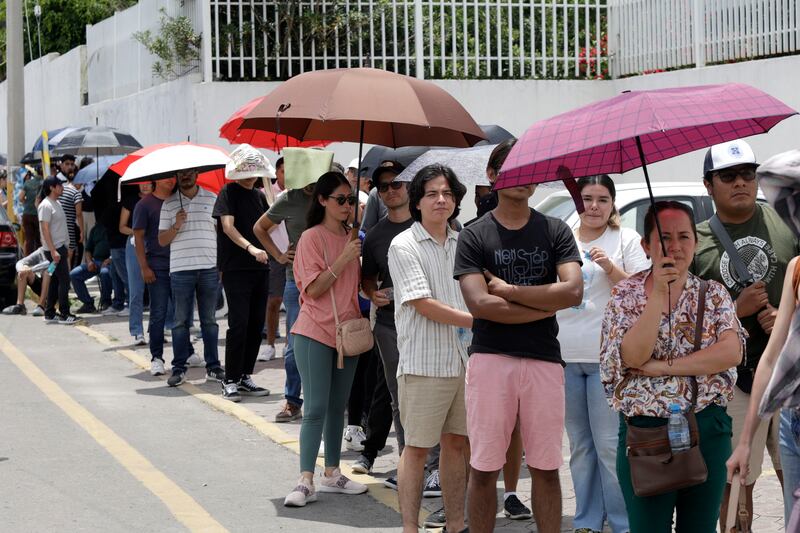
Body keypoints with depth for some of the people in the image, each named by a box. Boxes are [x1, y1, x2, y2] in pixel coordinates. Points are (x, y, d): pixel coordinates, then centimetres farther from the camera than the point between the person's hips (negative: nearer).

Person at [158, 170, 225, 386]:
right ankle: (179, 368, 7)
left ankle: (213, 367, 11)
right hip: (180, 270, 0)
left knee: (209, 320, 6)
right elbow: (162, 240, 6)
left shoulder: (212, 199, 8)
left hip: (209, 268, 1)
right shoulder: (169, 204, 6)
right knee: (181, 321, 2)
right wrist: (176, 226, -13)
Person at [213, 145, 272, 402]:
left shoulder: (259, 195, 15)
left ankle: (245, 377, 15)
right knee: (239, 323, -10)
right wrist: (250, 248, -30)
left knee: (256, 324, 7)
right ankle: (230, 381, -4)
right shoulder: (228, 193, -4)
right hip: (236, 268, -6)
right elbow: (228, 227, -16)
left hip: (260, 268, 6)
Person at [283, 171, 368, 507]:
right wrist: (343, 260, -20)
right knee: (316, 407, -10)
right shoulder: (312, 238, -9)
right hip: (315, 332, -6)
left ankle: (332, 474, 19)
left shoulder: (351, 238, 11)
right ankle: (306, 481, -8)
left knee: (338, 406, 11)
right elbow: (314, 289, -15)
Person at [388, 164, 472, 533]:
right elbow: (424, 305, -14)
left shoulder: (462, 244, 11)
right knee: (417, 447, 0)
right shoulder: (404, 246, -7)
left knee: (457, 442, 11)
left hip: (463, 358, 6)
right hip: (424, 362, -6)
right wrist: (477, 321, -13)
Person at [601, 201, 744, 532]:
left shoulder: (713, 294, 5)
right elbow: (633, 356, -13)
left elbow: (731, 352, -11)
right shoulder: (625, 295, 2)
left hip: (707, 427, 2)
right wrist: (659, 292, -18)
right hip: (643, 428, -1)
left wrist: (662, 366, -14)